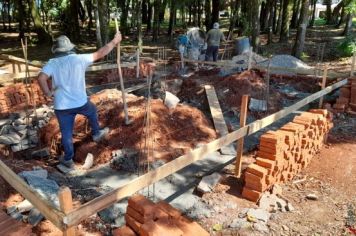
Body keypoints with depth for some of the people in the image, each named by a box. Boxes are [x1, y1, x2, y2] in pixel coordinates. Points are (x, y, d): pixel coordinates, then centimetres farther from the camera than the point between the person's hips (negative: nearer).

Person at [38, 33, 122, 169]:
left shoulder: (52, 63, -6)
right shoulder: (79, 59, -7)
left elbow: (41, 78, -21)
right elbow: (100, 53, 1)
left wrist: (48, 93, -5)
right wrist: (114, 42, 12)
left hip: (62, 106, 1)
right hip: (80, 102, 0)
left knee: (66, 132, 13)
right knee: (92, 111, 33)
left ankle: (68, 160, 25)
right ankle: (96, 133, 50)